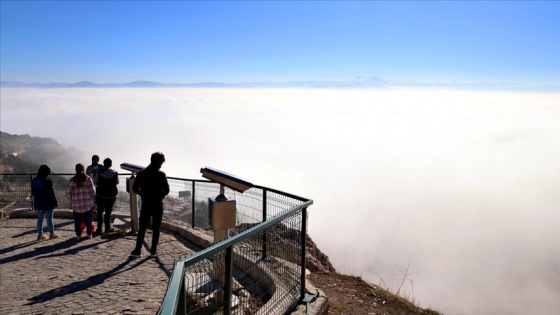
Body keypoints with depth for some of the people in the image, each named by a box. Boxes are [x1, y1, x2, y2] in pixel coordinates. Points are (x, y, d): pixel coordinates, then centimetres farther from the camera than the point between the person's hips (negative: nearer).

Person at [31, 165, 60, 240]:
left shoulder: (34, 180, 4)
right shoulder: (47, 180, -18)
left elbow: (33, 192, 12)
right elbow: (51, 192, -15)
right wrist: (56, 202, -7)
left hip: (39, 203, 6)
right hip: (48, 203, -6)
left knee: (40, 218, 13)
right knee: (50, 218, 4)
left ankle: (40, 234, 17)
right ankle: (52, 233, 12)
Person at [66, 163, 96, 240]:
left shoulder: (72, 180, -6)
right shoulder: (88, 179, -5)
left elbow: (68, 193, -6)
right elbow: (93, 191, -3)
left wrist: (72, 198, 14)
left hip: (76, 204, 0)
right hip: (88, 203, 1)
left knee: (77, 220, 11)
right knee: (88, 219, 13)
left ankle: (78, 235, 15)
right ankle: (89, 234, 19)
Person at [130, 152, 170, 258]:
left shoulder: (141, 173, 0)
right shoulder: (161, 174, -9)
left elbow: (135, 188, 0)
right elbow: (166, 190, -11)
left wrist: (143, 195, 14)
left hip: (145, 205, 2)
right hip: (158, 205, -2)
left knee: (142, 228, 10)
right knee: (156, 229, 8)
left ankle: (137, 250, 10)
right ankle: (153, 251, 12)